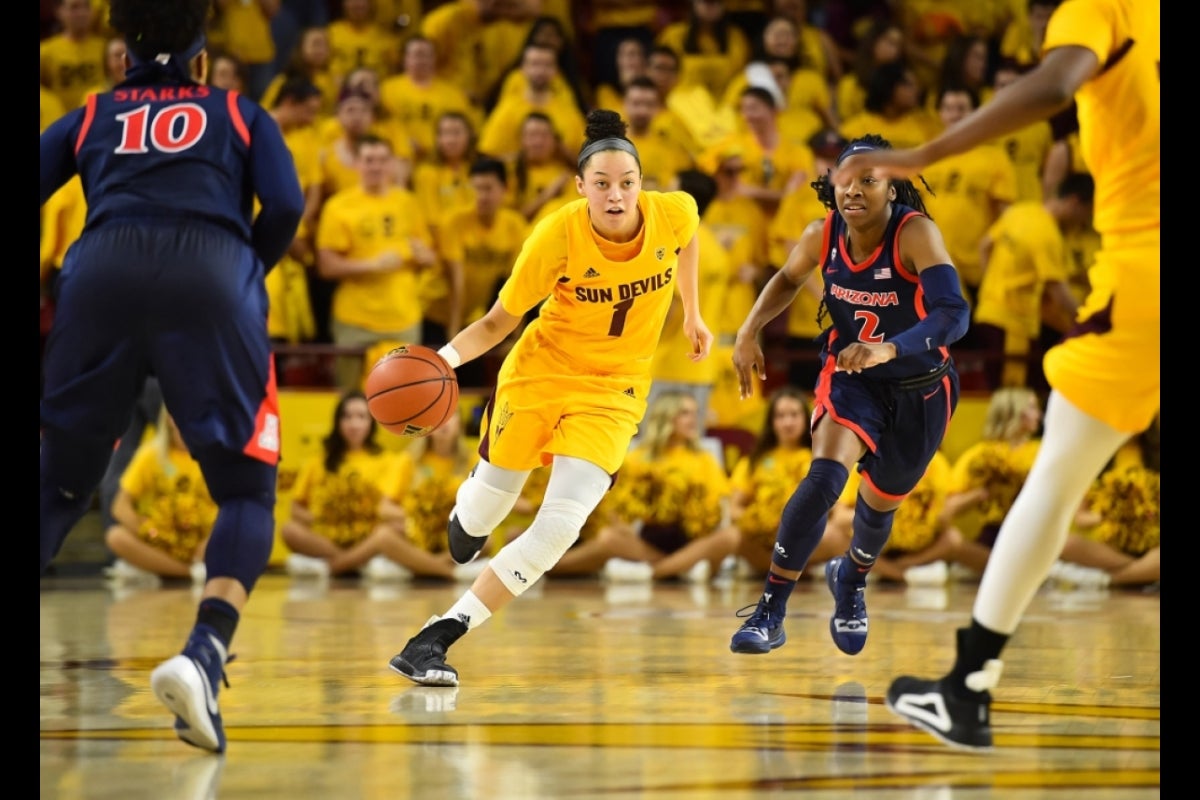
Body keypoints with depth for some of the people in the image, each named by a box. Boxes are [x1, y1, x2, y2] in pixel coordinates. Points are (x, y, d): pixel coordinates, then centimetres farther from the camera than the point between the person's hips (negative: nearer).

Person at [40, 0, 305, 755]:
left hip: (103, 270, 2)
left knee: (62, 488, 14)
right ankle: (204, 655, -20)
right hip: (211, 275, -1)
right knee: (248, 491, 6)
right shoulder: (242, 116, 25)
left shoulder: (89, 118, 29)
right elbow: (284, 207, 7)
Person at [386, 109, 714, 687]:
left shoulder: (674, 213, -17)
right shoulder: (558, 235, -23)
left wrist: (692, 313, 17)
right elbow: (499, 321, -15)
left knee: (560, 527, -18)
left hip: (613, 389, 1)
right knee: (485, 510, 13)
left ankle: (438, 637, -13)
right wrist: (445, 357, -32)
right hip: (539, 370, -1)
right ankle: (466, 512, 56)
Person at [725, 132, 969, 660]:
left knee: (880, 503, 17)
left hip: (919, 387, -1)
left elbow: (954, 314, -41)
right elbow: (788, 279, 9)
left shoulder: (915, 234, -29)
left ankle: (851, 579, 53)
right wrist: (749, 332, -5)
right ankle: (770, 613, -19)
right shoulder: (823, 234, -14)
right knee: (823, 478, -25)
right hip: (850, 376, 1)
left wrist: (887, 350, -54)